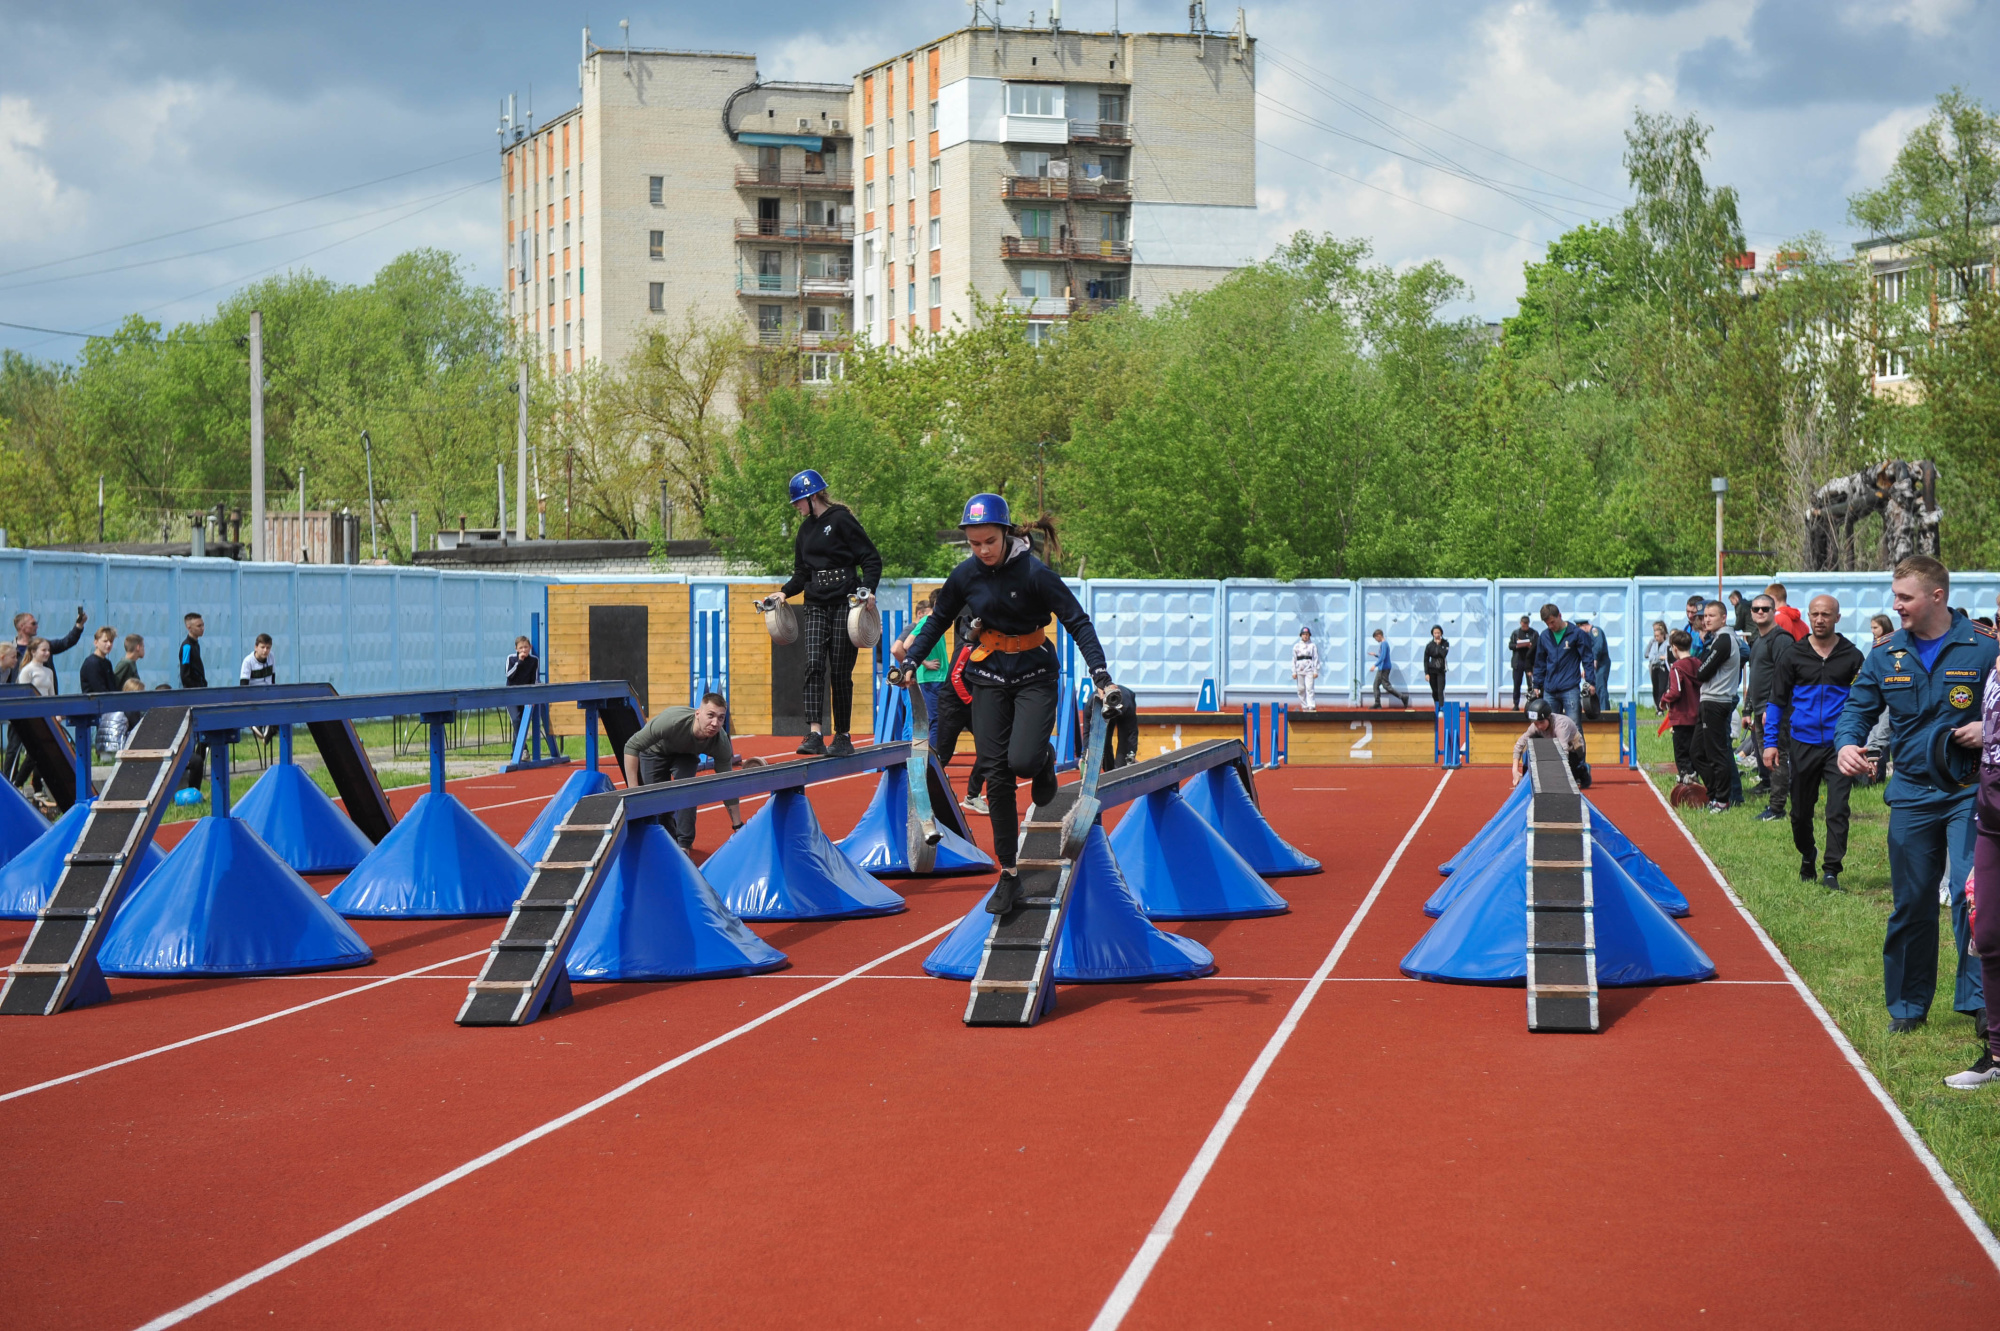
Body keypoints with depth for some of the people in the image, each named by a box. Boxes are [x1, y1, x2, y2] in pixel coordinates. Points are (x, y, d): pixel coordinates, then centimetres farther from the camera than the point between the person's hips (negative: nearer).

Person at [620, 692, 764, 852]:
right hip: (654, 751, -2)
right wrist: (633, 789, -41)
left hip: (685, 754, 2)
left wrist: (738, 827, -18)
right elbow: (632, 746, -37)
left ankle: (684, 844, -13)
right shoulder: (672, 721, -45)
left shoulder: (721, 744, -32)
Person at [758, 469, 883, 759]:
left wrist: (868, 589, -23)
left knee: (840, 671, -1)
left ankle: (842, 737, 10)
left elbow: (872, 559, -8)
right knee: (814, 665, -11)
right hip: (816, 605, 6)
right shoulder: (805, 529, 15)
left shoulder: (841, 520, -7)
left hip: (844, 603, -6)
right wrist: (784, 592, 6)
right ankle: (815, 734, -19)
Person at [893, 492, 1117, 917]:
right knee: (997, 776, -1)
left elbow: (1077, 622, -16)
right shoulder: (966, 575, -5)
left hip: (1035, 678, -3)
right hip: (989, 679, 3)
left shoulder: (1034, 572, -17)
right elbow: (939, 620, 13)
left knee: (1022, 761, -21)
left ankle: (1044, 760, 19)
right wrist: (911, 659, 9)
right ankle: (1008, 874, 6)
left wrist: (1101, 676, -24)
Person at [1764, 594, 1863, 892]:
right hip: (1802, 744, 2)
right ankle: (1807, 858, 33)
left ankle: (1831, 870, -5)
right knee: (1800, 811, 11)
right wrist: (1770, 742, 1)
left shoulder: (1852, 656, 3)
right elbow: (1776, 700, 9)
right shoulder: (1792, 655, 5)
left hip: (1838, 744, -2)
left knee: (1837, 810, -10)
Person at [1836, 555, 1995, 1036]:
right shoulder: (1886, 654, 5)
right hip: (1912, 793, 4)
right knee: (1910, 903, 9)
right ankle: (1908, 1005, 20)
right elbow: (1859, 706, 10)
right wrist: (1847, 743, -10)